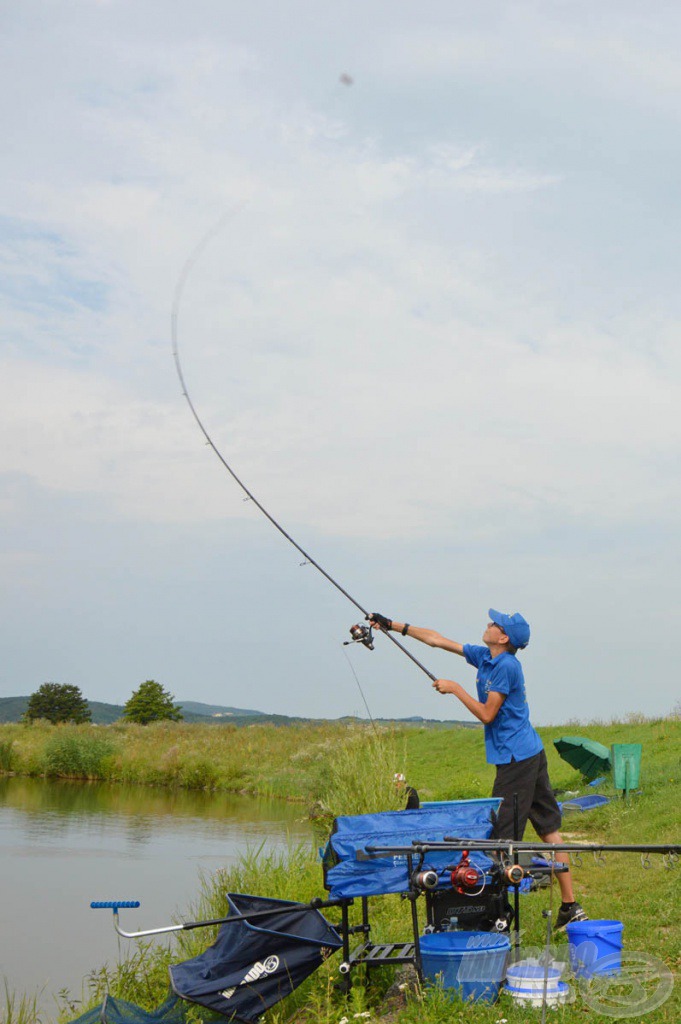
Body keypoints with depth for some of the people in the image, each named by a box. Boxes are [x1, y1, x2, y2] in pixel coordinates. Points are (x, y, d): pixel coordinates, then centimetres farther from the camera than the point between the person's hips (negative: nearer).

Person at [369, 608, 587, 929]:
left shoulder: (505, 666, -16)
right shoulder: (484, 656, 11)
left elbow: (487, 714, -15)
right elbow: (438, 640, 17)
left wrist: (455, 689, -8)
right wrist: (394, 625, 18)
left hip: (515, 758, -10)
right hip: (530, 754, 10)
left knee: (504, 836, -6)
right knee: (549, 828, 8)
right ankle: (570, 906, 11)